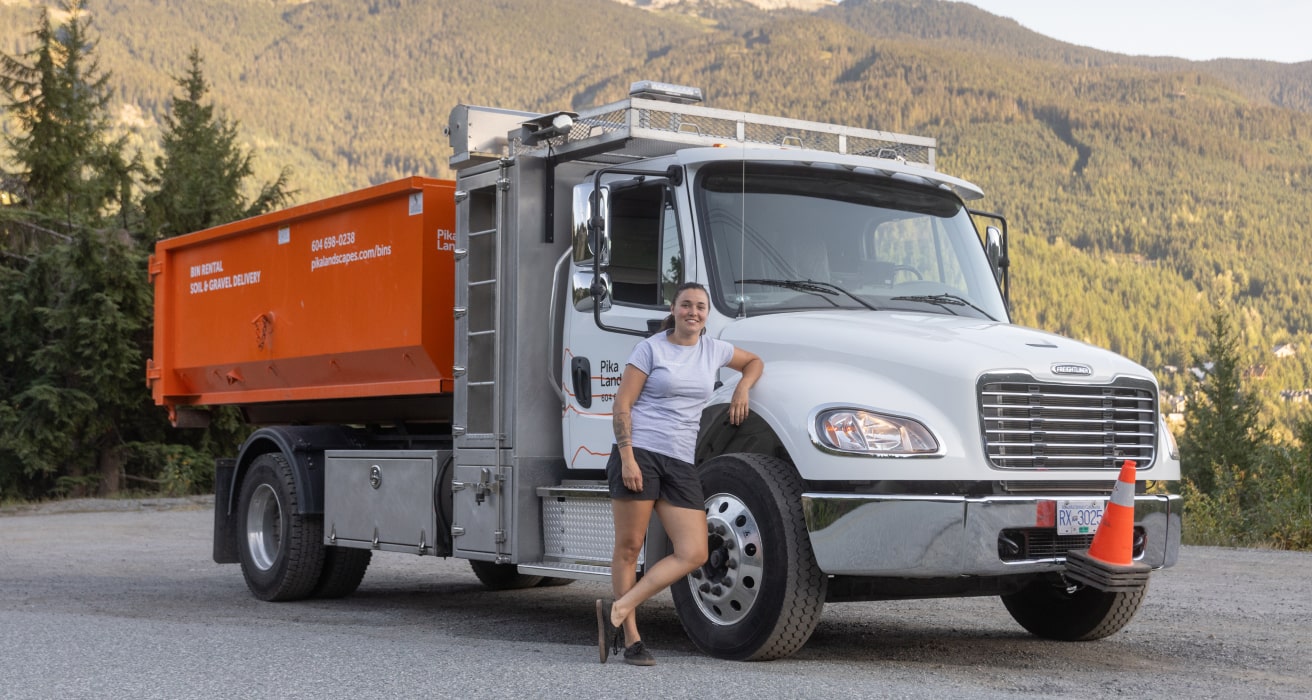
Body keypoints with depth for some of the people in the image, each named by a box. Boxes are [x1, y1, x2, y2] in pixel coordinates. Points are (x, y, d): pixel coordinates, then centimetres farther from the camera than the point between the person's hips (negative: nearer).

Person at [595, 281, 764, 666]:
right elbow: (622, 406, -5)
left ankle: (618, 610, -4)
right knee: (628, 548, -2)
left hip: (680, 463, 5)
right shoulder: (651, 348, -1)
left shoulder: (713, 349, 14)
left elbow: (754, 362, 34)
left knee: (693, 554, -6)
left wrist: (742, 389, 12)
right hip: (639, 453, -5)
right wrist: (627, 458, -15)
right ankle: (631, 639, 6)